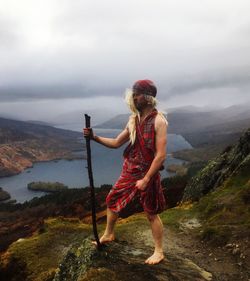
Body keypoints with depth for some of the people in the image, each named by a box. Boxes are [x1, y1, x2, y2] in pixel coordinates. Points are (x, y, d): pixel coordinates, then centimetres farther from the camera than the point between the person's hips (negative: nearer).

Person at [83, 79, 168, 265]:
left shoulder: (158, 121, -17)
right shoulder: (133, 120, 4)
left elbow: (161, 155, -21)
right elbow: (116, 143, 10)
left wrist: (146, 179, -21)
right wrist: (94, 137, -4)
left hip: (148, 174, -7)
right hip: (129, 172, 7)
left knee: (152, 214, 6)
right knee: (112, 201, 17)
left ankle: (159, 252, 24)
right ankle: (108, 235, 41)